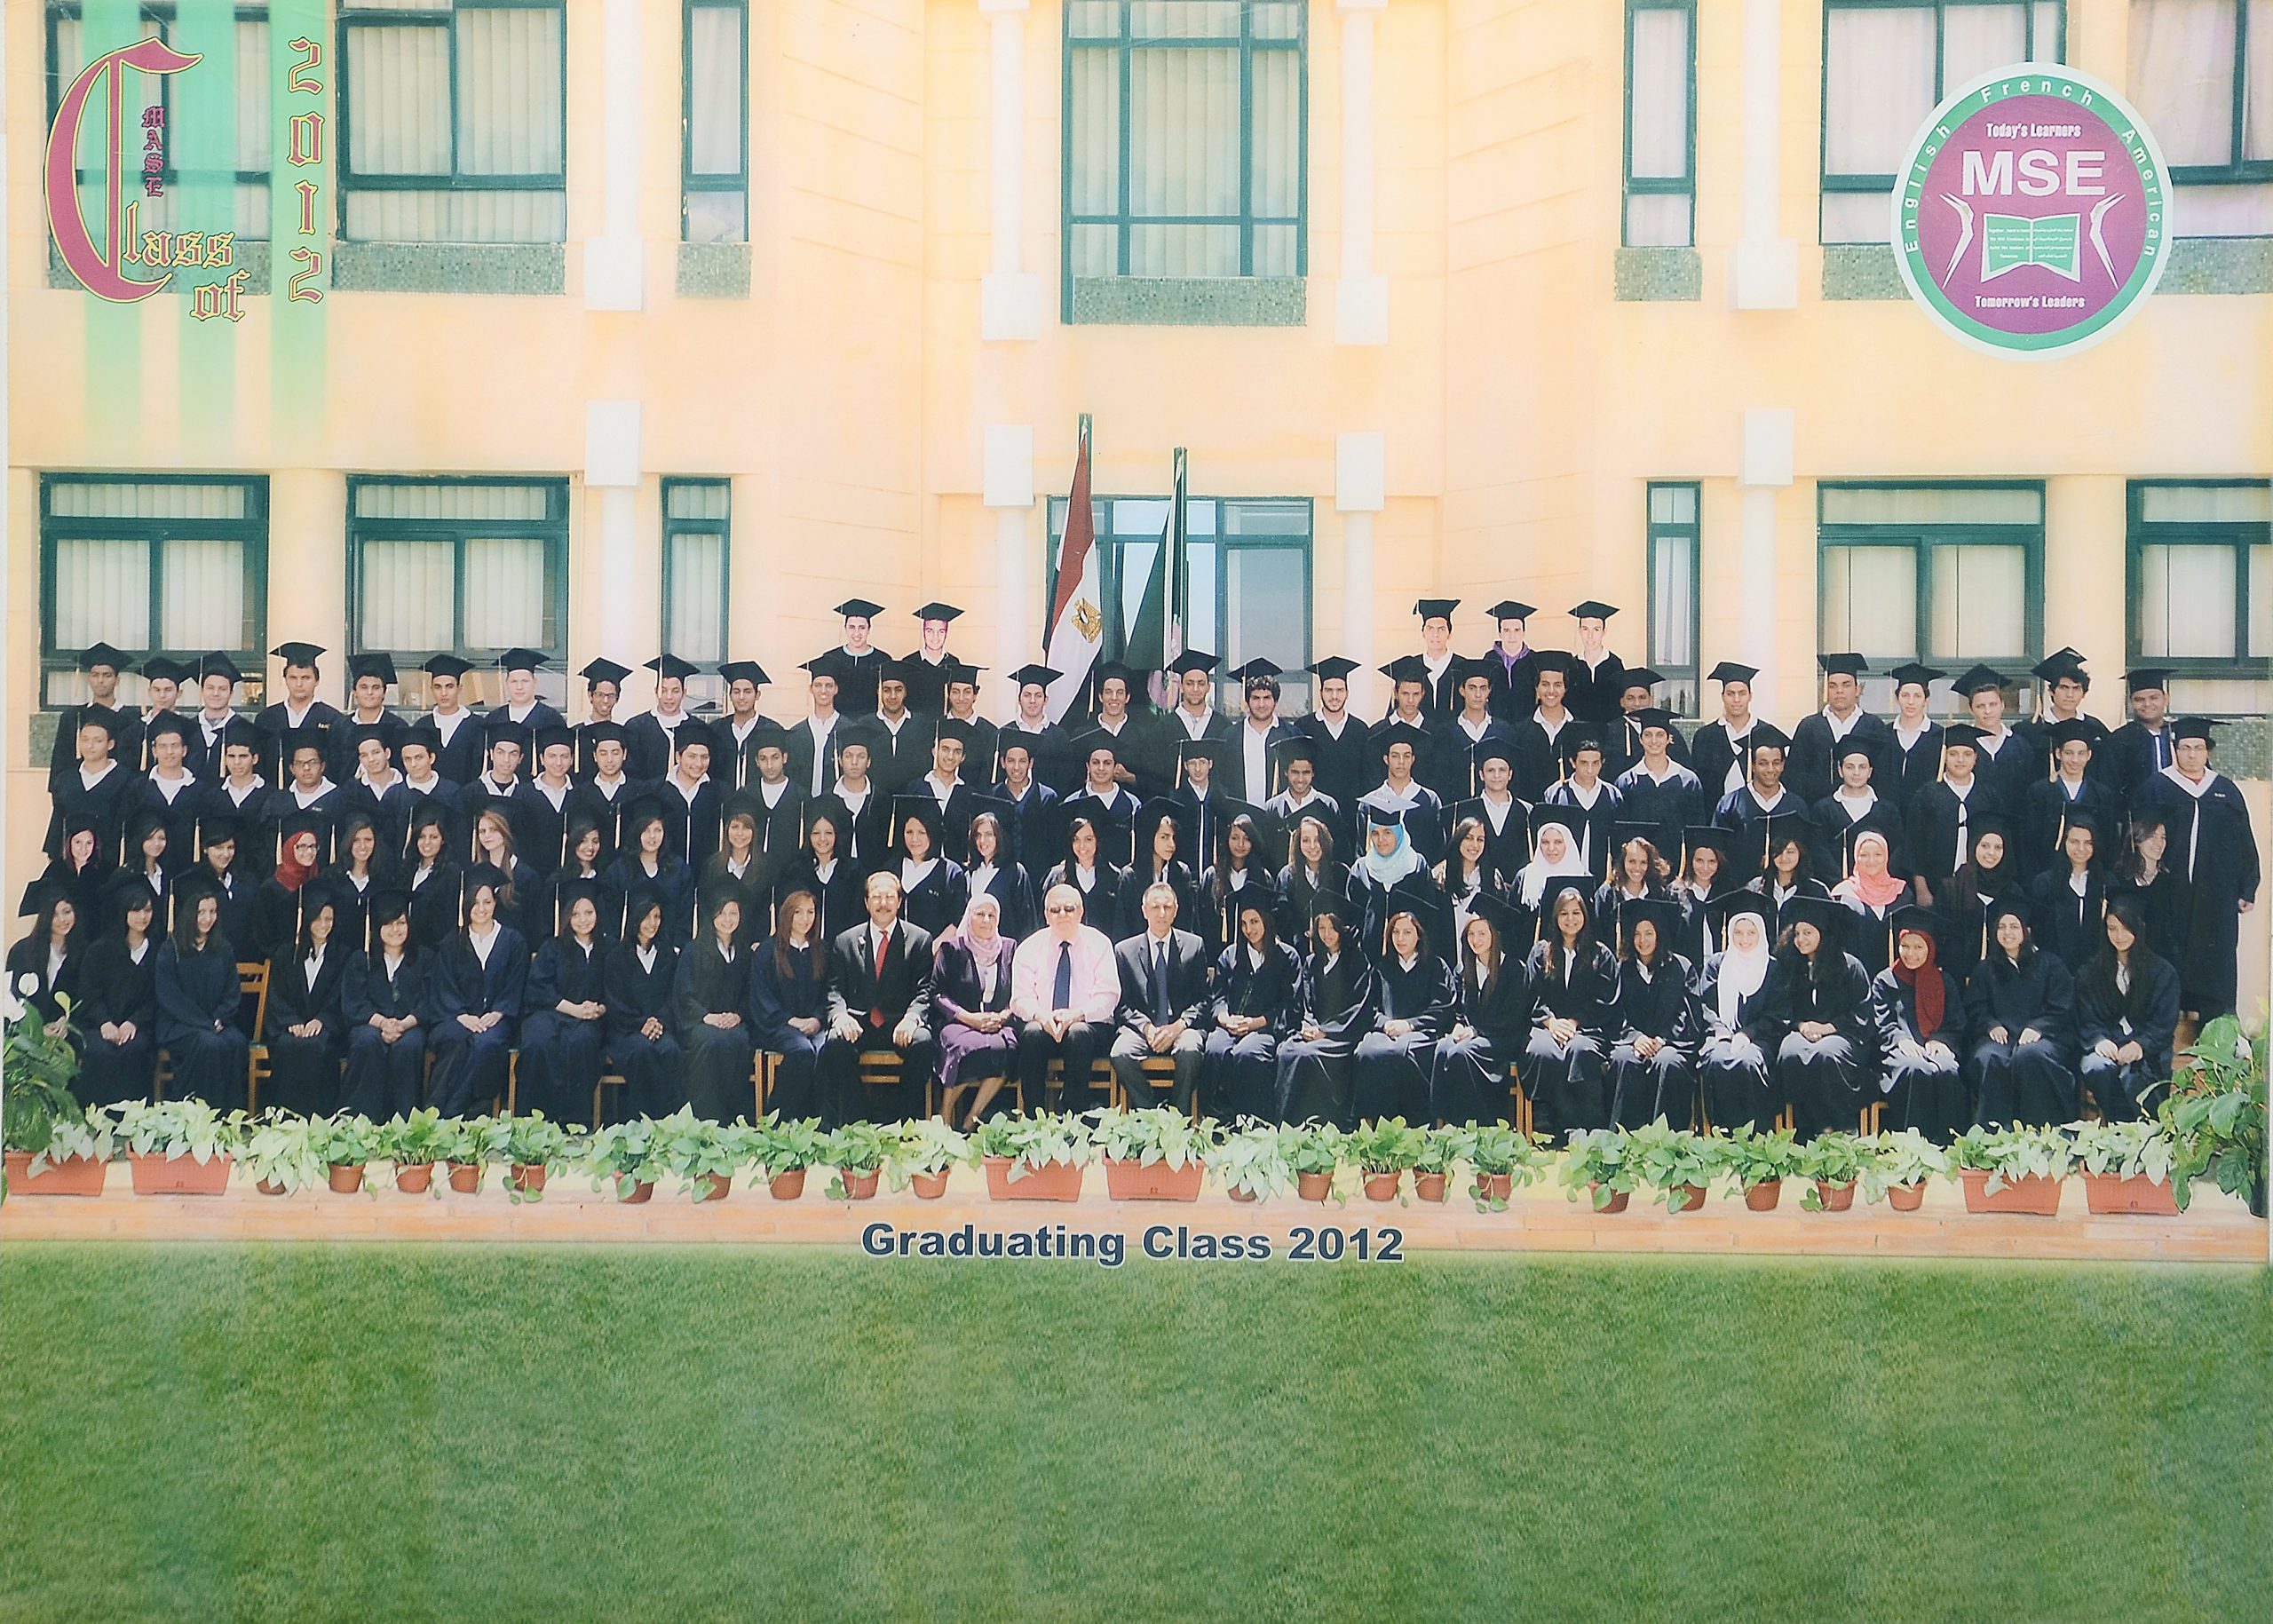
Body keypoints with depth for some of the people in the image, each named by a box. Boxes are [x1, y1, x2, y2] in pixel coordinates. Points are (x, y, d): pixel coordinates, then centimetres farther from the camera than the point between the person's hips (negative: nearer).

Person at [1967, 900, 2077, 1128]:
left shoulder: (2050, 965, 18)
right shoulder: (1985, 970, 26)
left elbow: (2061, 1011, 7)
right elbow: (1974, 1009, 14)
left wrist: (2037, 1028, -12)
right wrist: (1991, 1025, -8)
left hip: (2042, 1036, -2)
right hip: (1998, 1036, 2)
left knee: (2029, 1055, -38)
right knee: (1989, 1059, -34)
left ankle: (2039, 1131, -33)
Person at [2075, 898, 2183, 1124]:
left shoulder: (2162, 971, 11)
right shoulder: (2092, 972, 17)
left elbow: (2165, 1022, 2)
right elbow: (2086, 1019, 10)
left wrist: (2140, 1045, -17)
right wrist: (2099, 1041, -13)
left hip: (2147, 1052, -2)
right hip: (2106, 1047, 2)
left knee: (2131, 1074, -36)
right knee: (2096, 1068, -34)